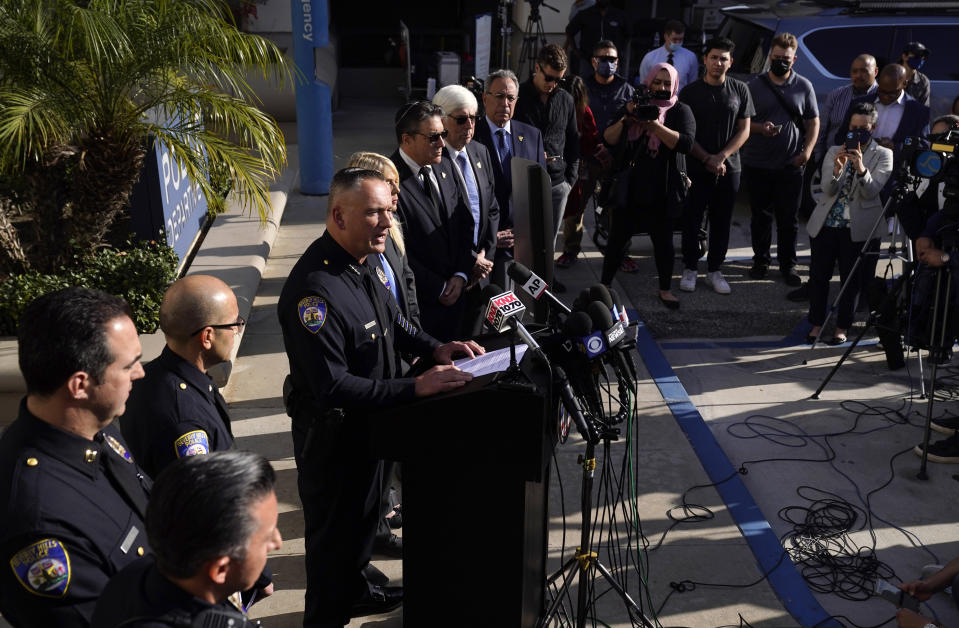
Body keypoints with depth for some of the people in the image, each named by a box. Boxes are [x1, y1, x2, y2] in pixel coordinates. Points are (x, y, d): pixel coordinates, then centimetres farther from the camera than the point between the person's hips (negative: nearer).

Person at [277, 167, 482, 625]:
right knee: (334, 530, 13)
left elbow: (390, 318, 14)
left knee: (363, 513, 28)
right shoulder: (316, 290, -33)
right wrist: (415, 388, -32)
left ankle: (354, 591, 53)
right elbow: (331, 387, -33)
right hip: (331, 434, -9)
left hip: (367, 422, 9)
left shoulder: (358, 264, -4)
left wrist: (435, 348, -2)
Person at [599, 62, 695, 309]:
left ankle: (665, 289, 23)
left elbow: (686, 143, -16)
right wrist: (625, 119, -13)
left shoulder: (680, 111, 2)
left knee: (663, 241, 9)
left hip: (660, 192, -1)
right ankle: (604, 285, 17)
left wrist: (653, 125, -22)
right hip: (628, 188, 2)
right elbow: (608, 139, 3)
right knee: (617, 238, 5)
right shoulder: (633, 105, 10)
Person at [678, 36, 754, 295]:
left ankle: (714, 271, 18)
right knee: (692, 220, 2)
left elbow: (744, 130, 3)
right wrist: (706, 159, -11)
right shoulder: (690, 92, 0)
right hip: (696, 167, -1)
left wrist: (721, 156, -10)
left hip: (729, 169, 1)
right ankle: (689, 269, 15)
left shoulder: (740, 90, 4)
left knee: (722, 222, 7)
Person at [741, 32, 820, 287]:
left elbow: (813, 122, 9)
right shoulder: (755, 85, 3)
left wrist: (807, 151, -6)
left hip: (790, 165, 0)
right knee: (761, 216, 9)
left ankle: (788, 265, 15)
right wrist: (760, 128, -17)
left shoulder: (804, 86, 6)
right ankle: (761, 260, 23)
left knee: (789, 218, 4)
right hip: (757, 164, 0)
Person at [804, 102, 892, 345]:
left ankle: (842, 327, 14)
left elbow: (872, 192, -10)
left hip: (858, 228, -2)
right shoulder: (834, 152, 10)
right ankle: (817, 323, 17)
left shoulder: (883, 155, 3)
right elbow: (827, 190, -1)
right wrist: (837, 169, -22)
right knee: (818, 275, 4)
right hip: (825, 224, 2)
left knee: (851, 279, 3)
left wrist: (861, 168, -27)